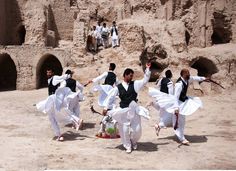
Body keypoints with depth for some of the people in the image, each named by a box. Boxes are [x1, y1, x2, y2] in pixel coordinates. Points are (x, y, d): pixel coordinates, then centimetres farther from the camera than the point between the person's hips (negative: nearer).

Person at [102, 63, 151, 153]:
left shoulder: (135, 84, 3)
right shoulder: (118, 87, -1)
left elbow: (145, 80, 1)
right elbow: (110, 97, 3)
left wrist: (147, 69, -7)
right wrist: (106, 108, 2)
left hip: (134, 110, 1)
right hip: (123, 111, -1)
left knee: (137, 129, 3)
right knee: (125, 129, 3)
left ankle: (133, 142, 35)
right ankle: (128, 146, 24)